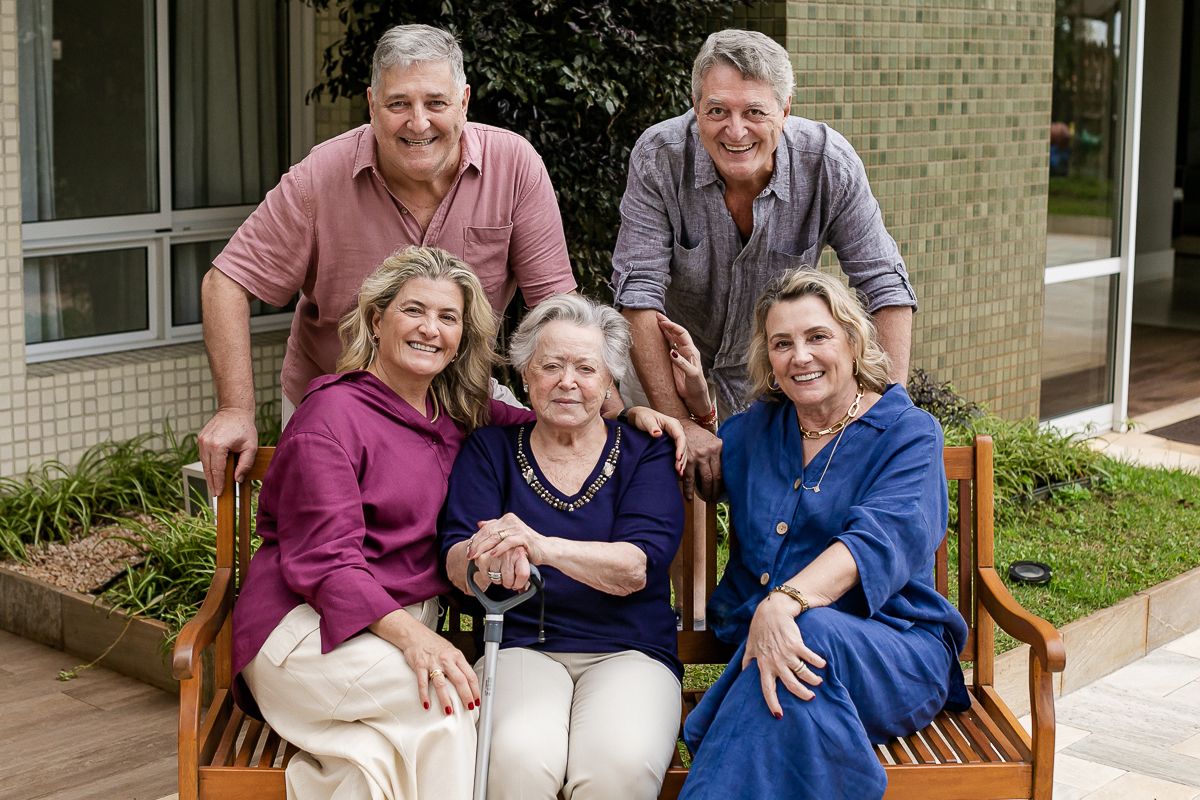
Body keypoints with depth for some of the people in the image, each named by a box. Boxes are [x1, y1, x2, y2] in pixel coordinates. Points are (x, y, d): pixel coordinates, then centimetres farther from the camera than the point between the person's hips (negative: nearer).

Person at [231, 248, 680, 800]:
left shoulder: (458, 412, 13)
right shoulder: (333, 414, -8)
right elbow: (324, 561, -16)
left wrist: (626, 415, 5)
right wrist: (408, 634, -30)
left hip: (411, 625, 5)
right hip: (309, 624, -5)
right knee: (451, 698, -30)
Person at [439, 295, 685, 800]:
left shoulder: (644, 455, 8)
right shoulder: (489, 450, 12)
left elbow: (636, 567, -9)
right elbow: (456, 563, 0)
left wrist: (544, 547, -29)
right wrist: (489, 562, -27)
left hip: (627, 651, 0)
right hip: (522, 648, 1)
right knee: (518, 759, -32)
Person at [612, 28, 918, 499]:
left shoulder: (829, 163, -21)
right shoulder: (658, 158, -24)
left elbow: (884, 283, -15)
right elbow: (639, 292, -25)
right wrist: (679, 423, -32)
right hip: (670, 364, -1)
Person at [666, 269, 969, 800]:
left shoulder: (907, 432, 2)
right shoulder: (755, 428, 18)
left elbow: (881, 540, -17)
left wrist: (785, 602, -35)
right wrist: (693, 395, 14)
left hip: (892, 654, -3)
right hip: (756, 646, 3)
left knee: (812, 630, -39)